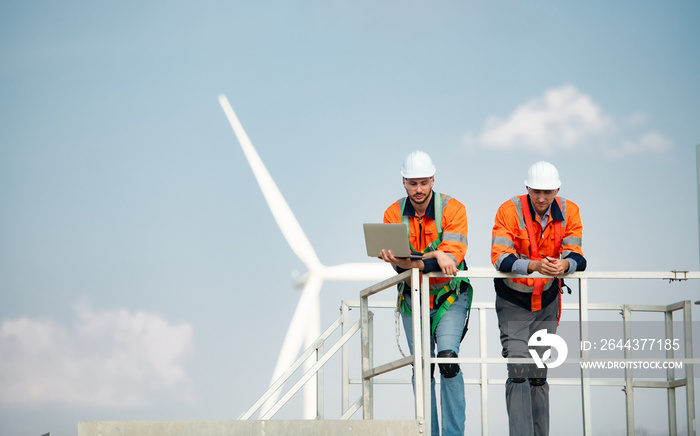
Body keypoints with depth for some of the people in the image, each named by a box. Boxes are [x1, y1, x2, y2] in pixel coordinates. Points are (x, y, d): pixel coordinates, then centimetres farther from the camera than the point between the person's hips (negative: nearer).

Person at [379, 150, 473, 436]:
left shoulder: (452, 209, -13)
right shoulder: (393, 214, -4)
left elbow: (452, 257, -23)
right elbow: (399, 263, -14)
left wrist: (409, 261, -34)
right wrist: (435, 255, -32)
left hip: (449, 296, -3)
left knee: (447, 357, -19)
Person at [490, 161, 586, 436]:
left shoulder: (568, 212, -7)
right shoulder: (509, 211, -19)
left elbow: (576, 256, -11)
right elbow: (500, 258, -27)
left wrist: (565, 264, -36)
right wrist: (534, 265, -43)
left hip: (547, 301, 4)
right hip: (513, 302, -4)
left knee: (539, 375, 10)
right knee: (519, 373, -15)